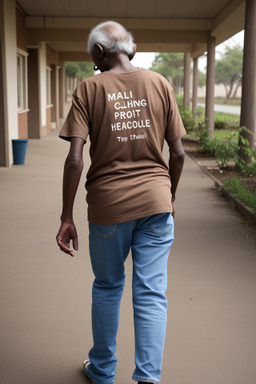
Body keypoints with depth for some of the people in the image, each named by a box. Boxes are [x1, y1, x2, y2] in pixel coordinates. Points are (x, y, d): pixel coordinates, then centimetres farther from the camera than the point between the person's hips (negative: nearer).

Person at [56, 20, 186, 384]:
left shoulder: (89, 88, -4)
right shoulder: (159, 84, 3)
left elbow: (75, 159, -11)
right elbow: (178, 153, 3)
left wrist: (67, 217, -4)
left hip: (109, 204, -1)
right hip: (156, 202, 1)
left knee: (107, 289, 17)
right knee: (151, 294, 7)